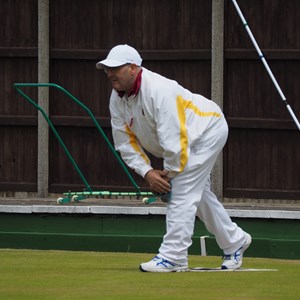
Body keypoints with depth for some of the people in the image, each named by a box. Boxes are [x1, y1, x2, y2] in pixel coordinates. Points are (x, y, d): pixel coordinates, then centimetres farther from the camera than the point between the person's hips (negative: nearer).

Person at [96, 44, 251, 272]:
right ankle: (235, 241, 37)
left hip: (208, 129, -10)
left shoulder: (158, 90, -35)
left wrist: (170, 171, -22)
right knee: (198, 194, 18)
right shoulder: (117, 99, -8)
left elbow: (173, 138, -34)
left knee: (182, 191, -18)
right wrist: (147, 172, -17)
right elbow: (126, 142, -5)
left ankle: (172, 257, -18)